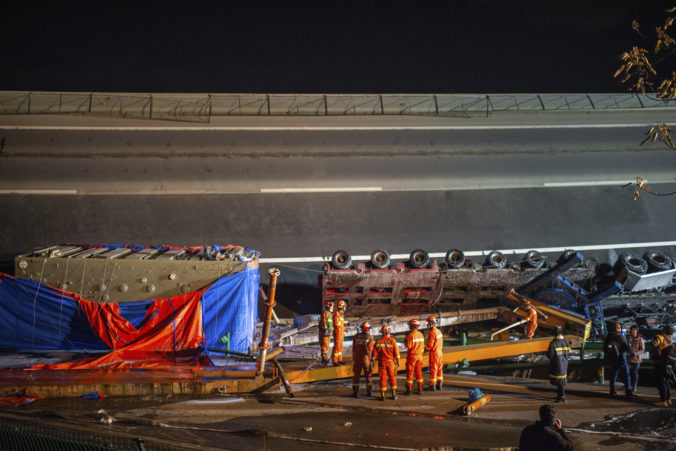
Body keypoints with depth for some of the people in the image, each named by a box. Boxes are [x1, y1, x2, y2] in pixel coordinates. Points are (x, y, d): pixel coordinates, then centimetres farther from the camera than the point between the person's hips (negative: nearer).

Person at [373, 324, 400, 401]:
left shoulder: (378, 341, -4)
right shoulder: (392, 340, -8)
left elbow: (374, 352, -2)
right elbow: (396, 352, -7)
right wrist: (397, 361, 2)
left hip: (381, 362, 1)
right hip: (390, 361, -1)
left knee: (383, 378, 5)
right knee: (392, 378, 10)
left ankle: (382, 395, 4)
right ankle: (394, 394, 14)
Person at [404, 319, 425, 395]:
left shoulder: (410, 335, -16)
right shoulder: (421, 335, 5)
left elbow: (408, 346, -20)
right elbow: (422, 346, 11)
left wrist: (405, 341, -2)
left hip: (412, 356, -6)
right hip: (419, 356, 6)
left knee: (410, 372, 0)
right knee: (418, 372, 10)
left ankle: (408, 390, 1)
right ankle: (420, 389, 10)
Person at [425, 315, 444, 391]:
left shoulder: (432, 332, -18)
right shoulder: (439, 331, 8)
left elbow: (429, 345, -19)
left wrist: (424, 350, -3)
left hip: (434, 353, -8)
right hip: (440, 353, 8)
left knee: (433, 370, -3)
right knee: (439, 369, 12)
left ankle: (432, 386, 0)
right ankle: (439, 385, 16)